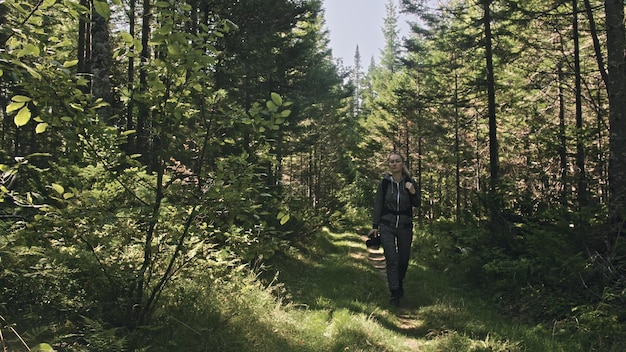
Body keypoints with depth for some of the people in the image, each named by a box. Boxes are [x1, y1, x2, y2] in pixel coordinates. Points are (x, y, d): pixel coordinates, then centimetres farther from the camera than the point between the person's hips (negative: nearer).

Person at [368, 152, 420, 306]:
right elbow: (378, 205, 2)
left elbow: (417, 204, 3)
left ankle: (399, 284, 39)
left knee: (404, 259, 13)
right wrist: (375, 226, 0)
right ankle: (394, 293, 1)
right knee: (392, 259, -7)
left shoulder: (410, 182, -1)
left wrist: (413, 192, -17)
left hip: (405, 226, 2)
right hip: (387, 226, -1)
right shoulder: (384, 183, -3)